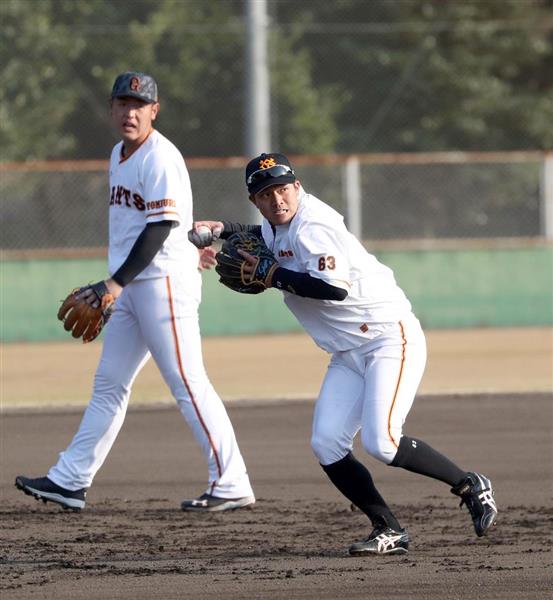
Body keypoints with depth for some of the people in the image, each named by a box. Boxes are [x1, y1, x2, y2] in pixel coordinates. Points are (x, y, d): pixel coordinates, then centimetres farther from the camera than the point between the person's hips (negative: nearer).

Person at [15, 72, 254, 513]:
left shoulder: (160, 158, -14)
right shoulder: (120, 155, 15)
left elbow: (160, 228, -20)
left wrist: (116, 282, -25)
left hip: (164, 281, -10)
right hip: (133, 288, 10)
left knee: (187, 383, -10)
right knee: (109, 384, 11)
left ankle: (231, 485, -8)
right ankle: (70, 480, 16)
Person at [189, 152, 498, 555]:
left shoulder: (312, 226, -18)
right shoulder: (278, 228, 11)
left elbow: (334, 287, -30)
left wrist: (270, 274, -18)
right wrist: (221, 230, 20)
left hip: (390, 337, -10)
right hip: (349, 354, 10)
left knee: (380, 442, -21)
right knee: (327, 445, -6)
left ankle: (470, 486, -2)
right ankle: (389, 531, -1)